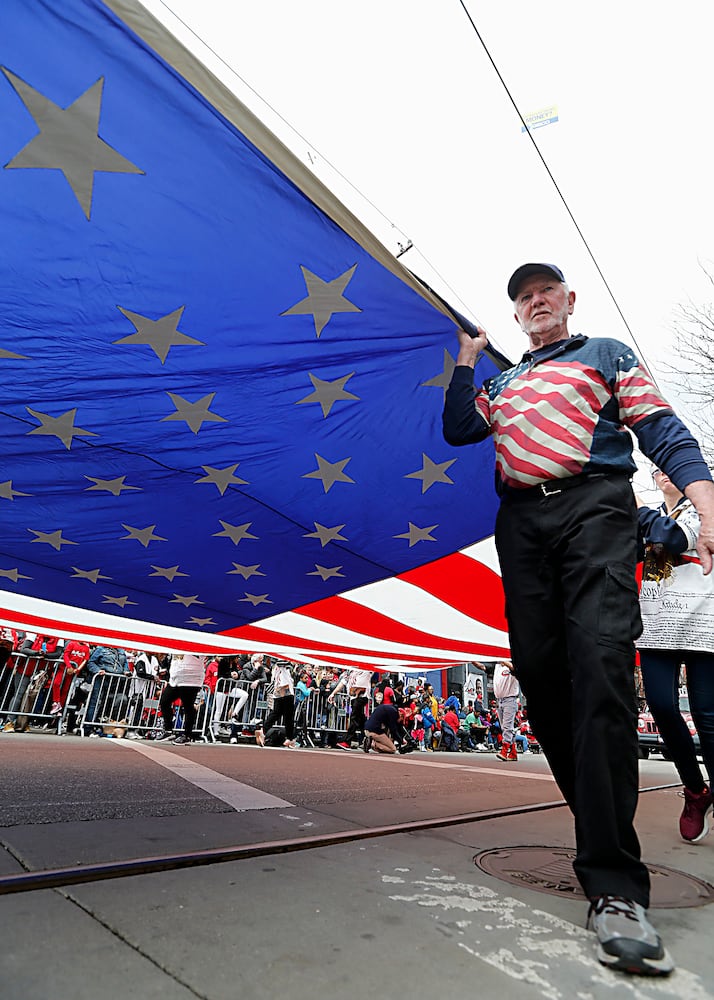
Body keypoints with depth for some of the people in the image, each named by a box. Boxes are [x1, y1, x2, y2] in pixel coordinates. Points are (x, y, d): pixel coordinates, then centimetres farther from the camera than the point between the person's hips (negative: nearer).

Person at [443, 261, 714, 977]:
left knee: (601, 660, -21)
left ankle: (614, 884, -18)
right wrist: (466, 358, 21)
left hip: (594, 505, -4)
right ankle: (603, 825, 13)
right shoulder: (503, 382, 30)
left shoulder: (607, 355, 19)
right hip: (521, 522, 4)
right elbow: (457, 431, 17)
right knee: (540, 670, -2)